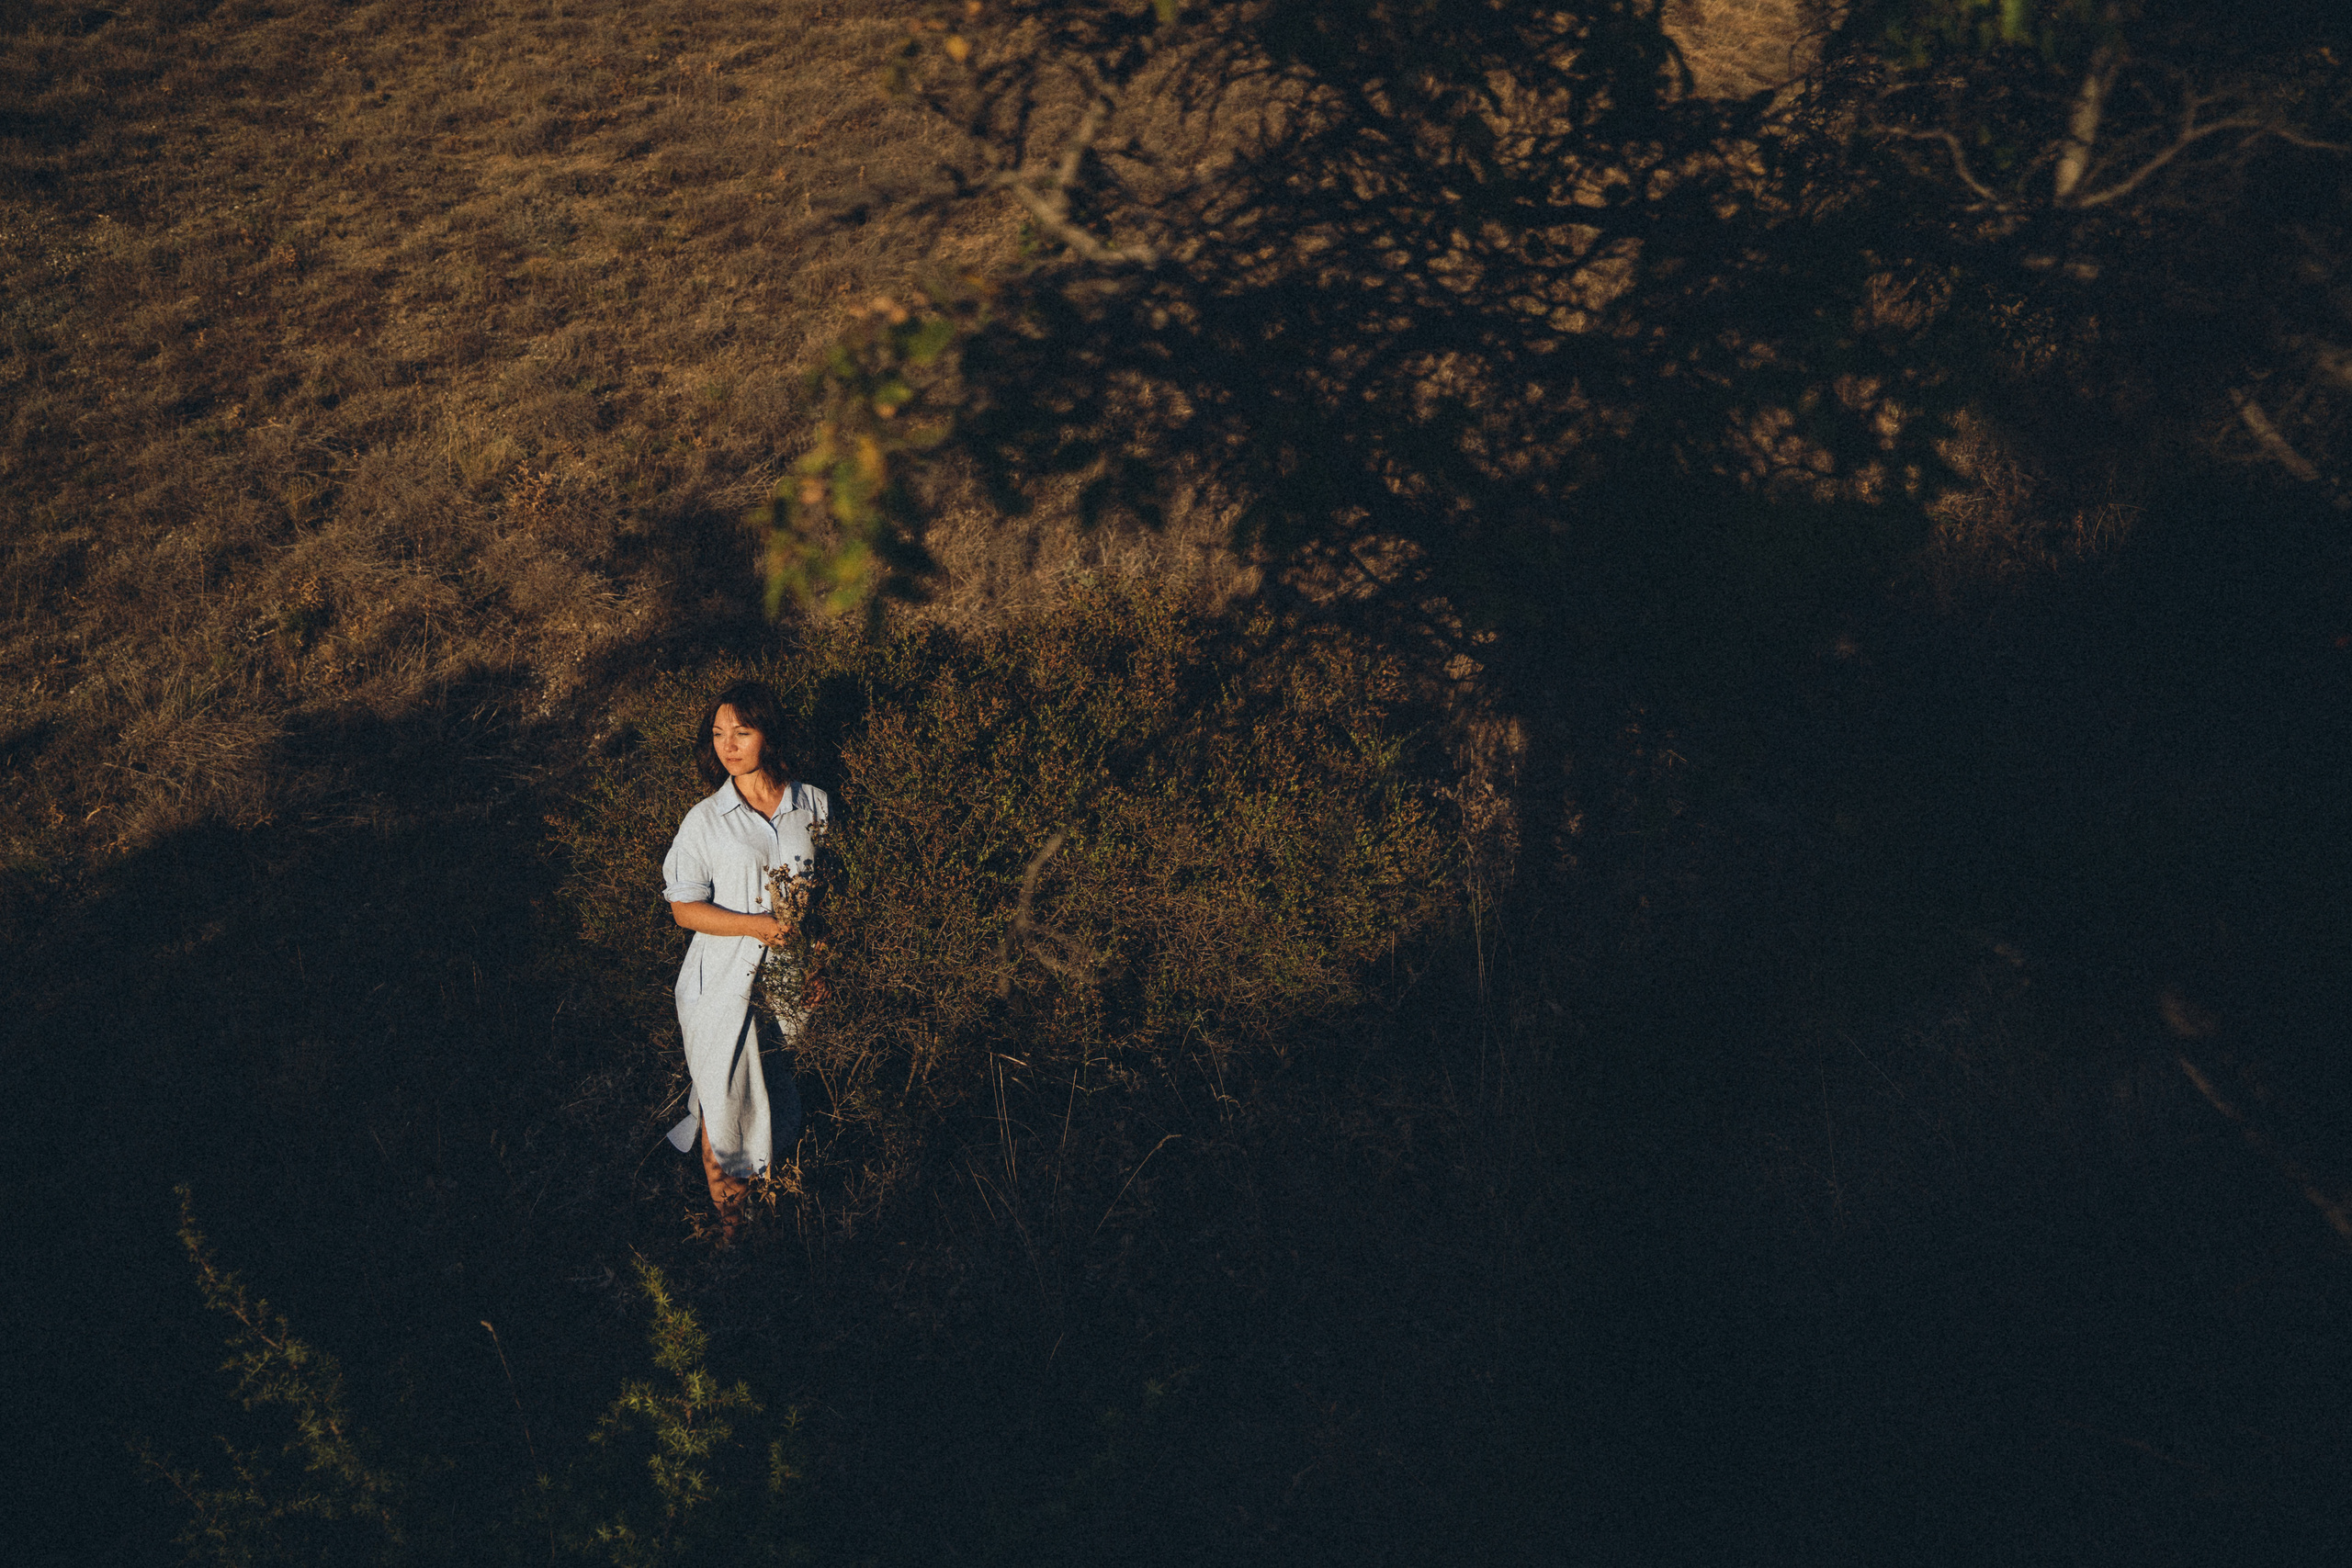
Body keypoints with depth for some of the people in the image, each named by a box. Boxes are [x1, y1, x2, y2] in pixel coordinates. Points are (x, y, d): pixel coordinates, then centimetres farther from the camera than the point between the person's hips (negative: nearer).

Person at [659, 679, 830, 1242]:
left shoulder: (814, 805, 0)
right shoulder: (706, 820, -6)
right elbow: (685, 909, -6)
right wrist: (756, 924, -18)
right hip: (726, 984, -2)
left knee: (786, 1097, 13)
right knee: (724, 1101, 5)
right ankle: (728, 1214, 25)